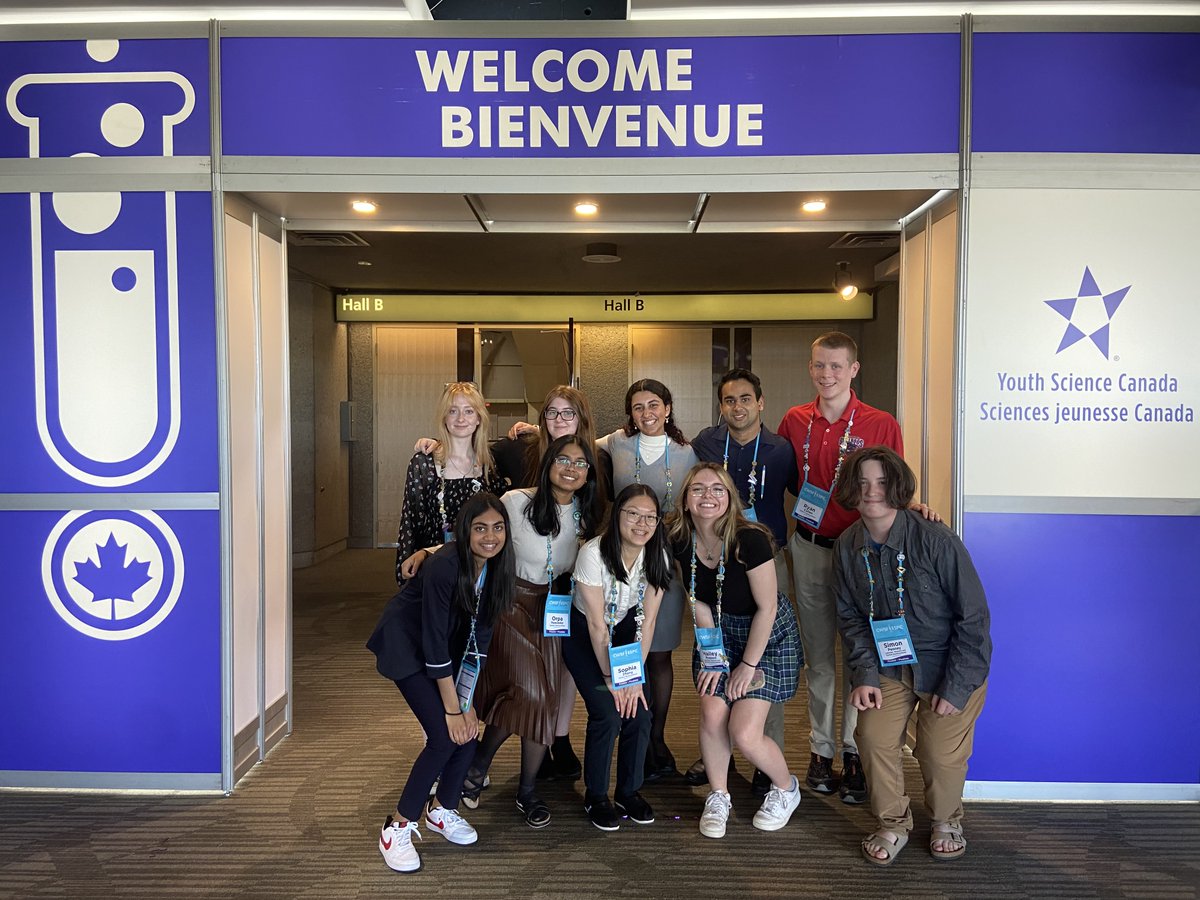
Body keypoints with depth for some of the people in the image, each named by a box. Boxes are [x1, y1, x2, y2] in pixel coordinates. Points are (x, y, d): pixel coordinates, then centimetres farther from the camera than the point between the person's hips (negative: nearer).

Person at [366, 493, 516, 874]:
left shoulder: (497, 566, -13)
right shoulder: (444, 567, -33)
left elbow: (479, 635, -9)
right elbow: (434, 644, -28)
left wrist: (468, 702, -10)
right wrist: (452, 708, -22)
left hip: (448, 643, 6)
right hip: (407, 642, -6)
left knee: (469, 729, -2)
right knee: (445, 735, -15)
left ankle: (442, 809, 23)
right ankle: (397, 827, 1)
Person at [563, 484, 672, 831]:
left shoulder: (656, 555, -15)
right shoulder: (593, 554, -29)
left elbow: (647, 621, -10)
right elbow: (597, 626, -22)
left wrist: (635, 676, -12)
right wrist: (610, 679, -16)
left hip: (625, 632, 4)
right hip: (584, 636, -4)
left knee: (640, 712, -8)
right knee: (607, 714, -15)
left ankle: (629, 791, 16)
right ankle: (595, 796, 8)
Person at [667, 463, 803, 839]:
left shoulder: (750, 540, -28)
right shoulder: (680, 540, -12)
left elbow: (766, 608, -19)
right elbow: (698, 602, -1)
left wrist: (749, 665, -13)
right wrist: (713, 656, -4)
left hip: (768, 636, -4)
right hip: (719, 635, 4)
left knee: (744, 733, -10)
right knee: (712, 715, -11)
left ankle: (786, 787, 22)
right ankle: (718, 798, 17)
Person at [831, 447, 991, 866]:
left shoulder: (936, 540, -22)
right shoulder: (847, 547, -7)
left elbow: (973, 617, -15)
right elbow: (851, 617, 4)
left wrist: (956, 687, -14)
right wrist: (864, 675, -7)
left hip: (949, 665, -3)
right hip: (888, 665, 3)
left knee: (941, 752, -9)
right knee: (874, 736, -12)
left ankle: (946, 821, 24)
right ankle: (892, 824, 14)